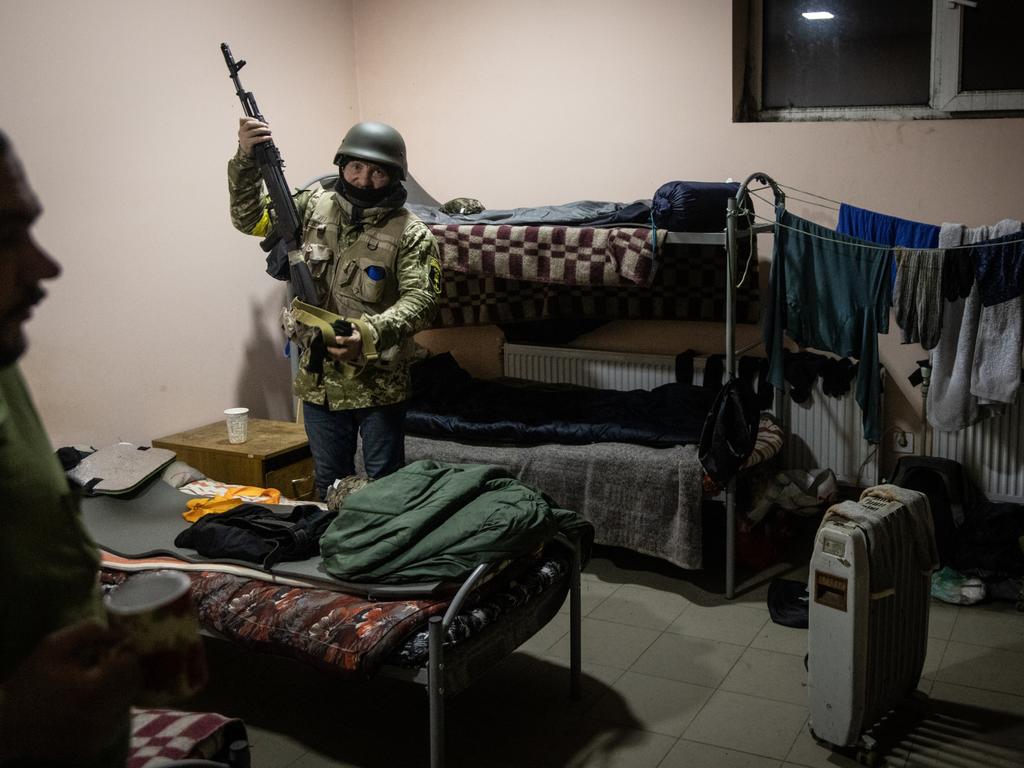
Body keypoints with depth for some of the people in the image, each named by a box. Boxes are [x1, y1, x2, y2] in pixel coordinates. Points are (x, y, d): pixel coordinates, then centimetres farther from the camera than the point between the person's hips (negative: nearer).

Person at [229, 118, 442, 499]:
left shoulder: (411, 233, -10)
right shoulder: (314, 207, 3)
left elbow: (420, 300, -18)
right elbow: (250, 218, 7)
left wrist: (372, 332, -35)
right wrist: (246, 158, -8)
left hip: (380, 383, -3)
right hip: (319, 379, 4)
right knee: (329, 485, 17)